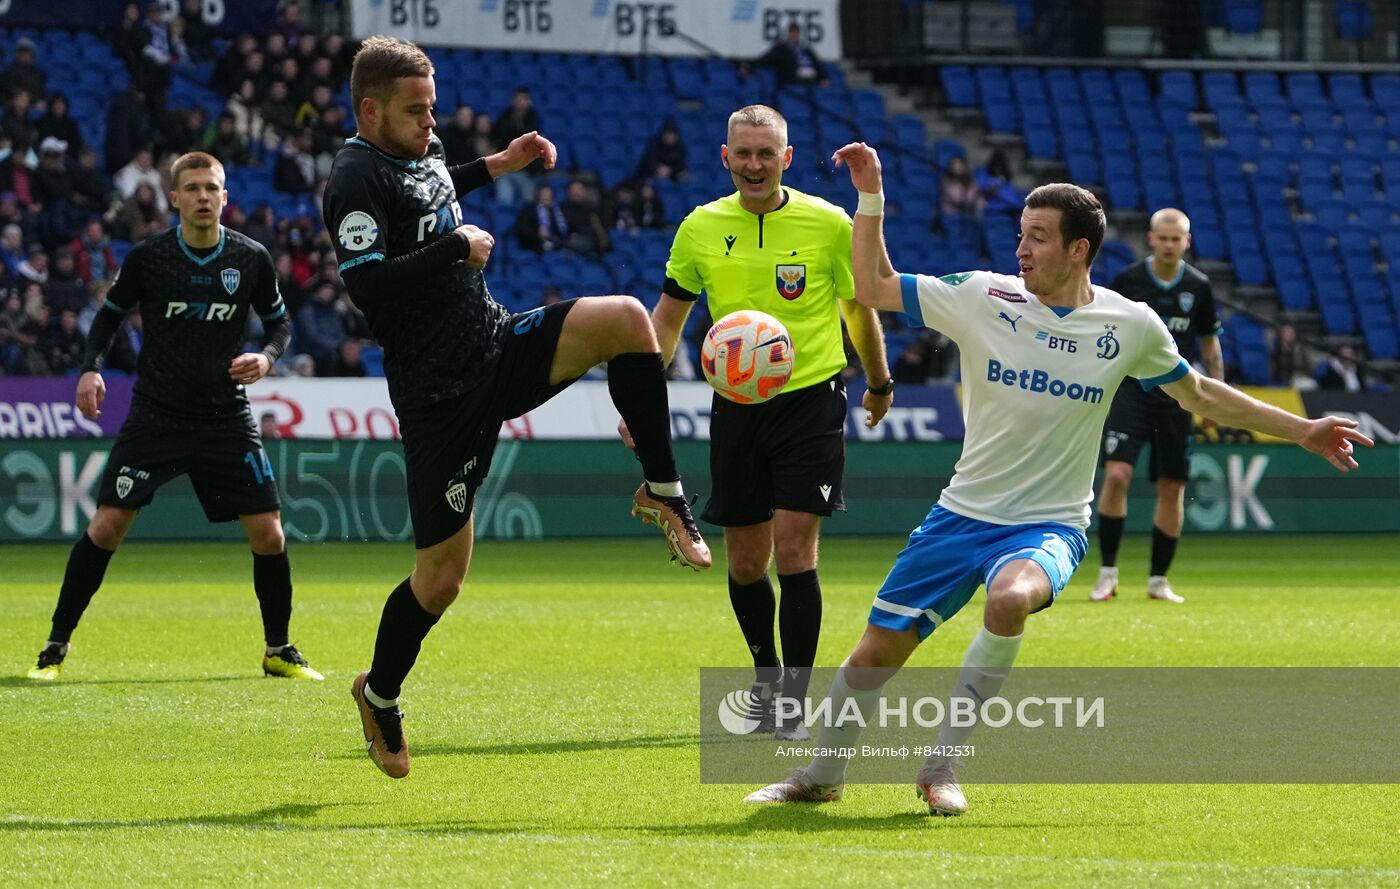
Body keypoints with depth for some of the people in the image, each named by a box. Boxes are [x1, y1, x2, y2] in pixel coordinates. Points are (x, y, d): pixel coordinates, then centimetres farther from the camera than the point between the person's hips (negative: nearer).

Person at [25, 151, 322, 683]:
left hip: (227, 419, 1)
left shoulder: (251, 259, -2)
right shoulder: (147, 257, -5)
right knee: (106, 526, -9)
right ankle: (56, 648, 2)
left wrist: (267, 357, -9)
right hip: (155, 415, -1)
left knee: (268, 535, -4)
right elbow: (110, 315, 8)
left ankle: (279, 651, 16)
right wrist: (91, 368, -8)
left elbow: (279, 321, 12)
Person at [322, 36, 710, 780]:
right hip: (440, 394, -7)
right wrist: (456, 247, -21)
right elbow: (366, 285, -29)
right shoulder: (356, 179, -17)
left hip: (502, 347, 7)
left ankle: (661, 493, -6)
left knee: (626, 320, -18)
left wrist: (497, 165, 25)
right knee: (442, 574, -1)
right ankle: (379, 697, 26)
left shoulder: (421, 150, 10)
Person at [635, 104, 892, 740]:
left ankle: (796, 703, -7)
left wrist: (879, 384, 19)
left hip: (810, 397, -3)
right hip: (735, 406, 3)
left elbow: (859, 310, 9)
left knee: (794, 549, -12)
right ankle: (765, 678, 28)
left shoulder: (828, 223, -5)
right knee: (745, 561, 7)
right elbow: (668, 315, 12)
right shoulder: (701, 228, 2)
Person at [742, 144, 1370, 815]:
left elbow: (1198, 394, 12)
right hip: (963, 512, 2)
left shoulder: (1130, 326, -3)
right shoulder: (982, 297, -4)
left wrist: (1302, 430, 12)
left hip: (1050, 526, -2)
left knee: (1011, 598, -36)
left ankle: (942, 766, -19)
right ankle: (822, 776, 27)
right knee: (876, 651, -2)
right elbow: (872, 288, 1)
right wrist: (871, 196, -10)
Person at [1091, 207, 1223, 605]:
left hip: (1175, 396, 2)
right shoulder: (1128, 280, -3)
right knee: (1117, 473, -17)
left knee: (1172, 487, 2)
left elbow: (1210, 343, 13)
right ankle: (1108, 573, -8)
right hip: (1130, 389, -2)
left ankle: (1158, 579, 14)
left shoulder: (1199, 286, 3)